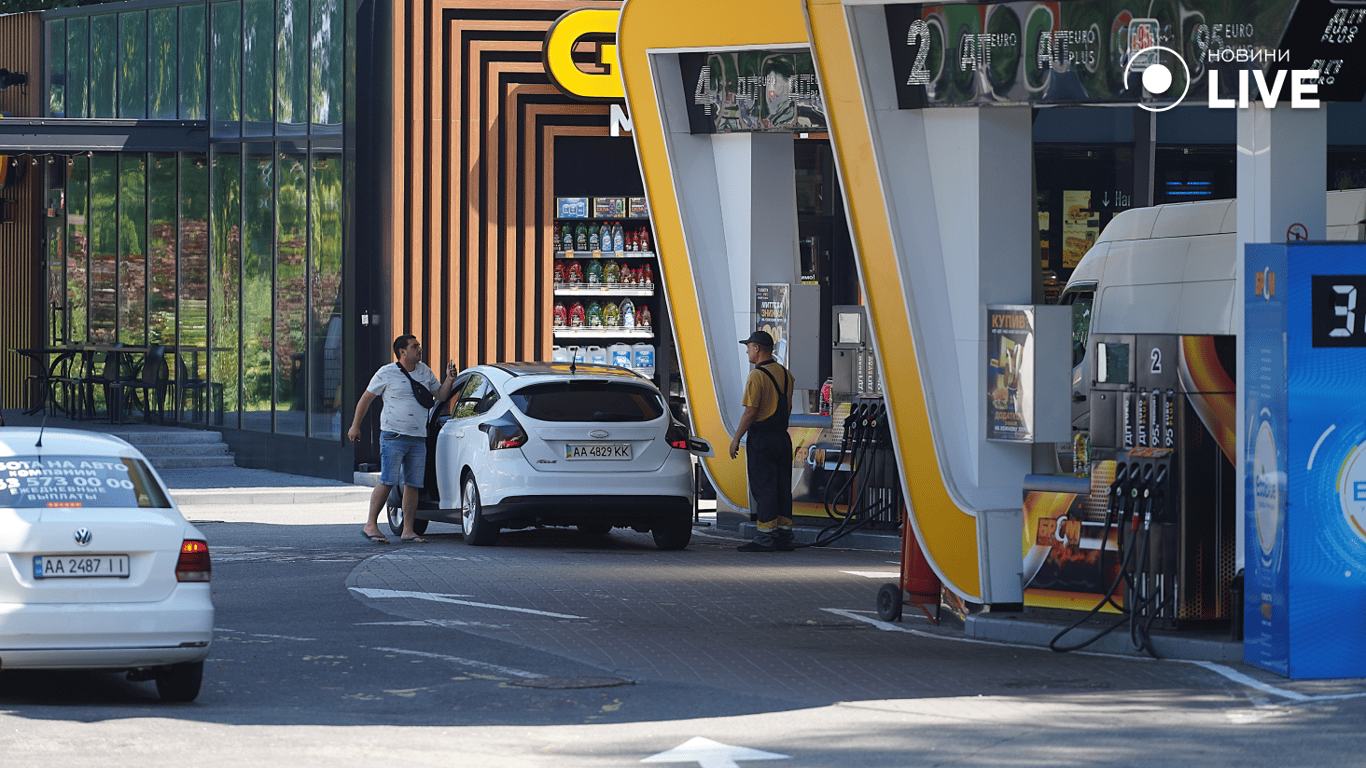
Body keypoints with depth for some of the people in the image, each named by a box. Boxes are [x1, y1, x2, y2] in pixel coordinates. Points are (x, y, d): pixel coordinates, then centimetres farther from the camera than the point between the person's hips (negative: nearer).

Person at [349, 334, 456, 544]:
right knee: (387, 482, -14)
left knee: (413, 485, 3)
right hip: (393, 437, -5)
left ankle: (408, 530, 8)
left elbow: (440, 395, 20)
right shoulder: (386, 374, -1)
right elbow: (366, 398, 5)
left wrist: (449, 380, 1)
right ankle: (371, 525, -8)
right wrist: (355, 426, 4)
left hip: (418, 438, 5)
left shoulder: (424, 371, 14)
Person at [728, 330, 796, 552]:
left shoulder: (757, 376, -14)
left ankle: (765, 537, -5)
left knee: (763, 489, -5)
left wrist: (736, 439, -12)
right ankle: (784, 536, 12)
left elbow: (750, 412, -19)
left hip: (761, 439, -8)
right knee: (782, 487, 10)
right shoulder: (785, 374, 11)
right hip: (783, 437, 8)